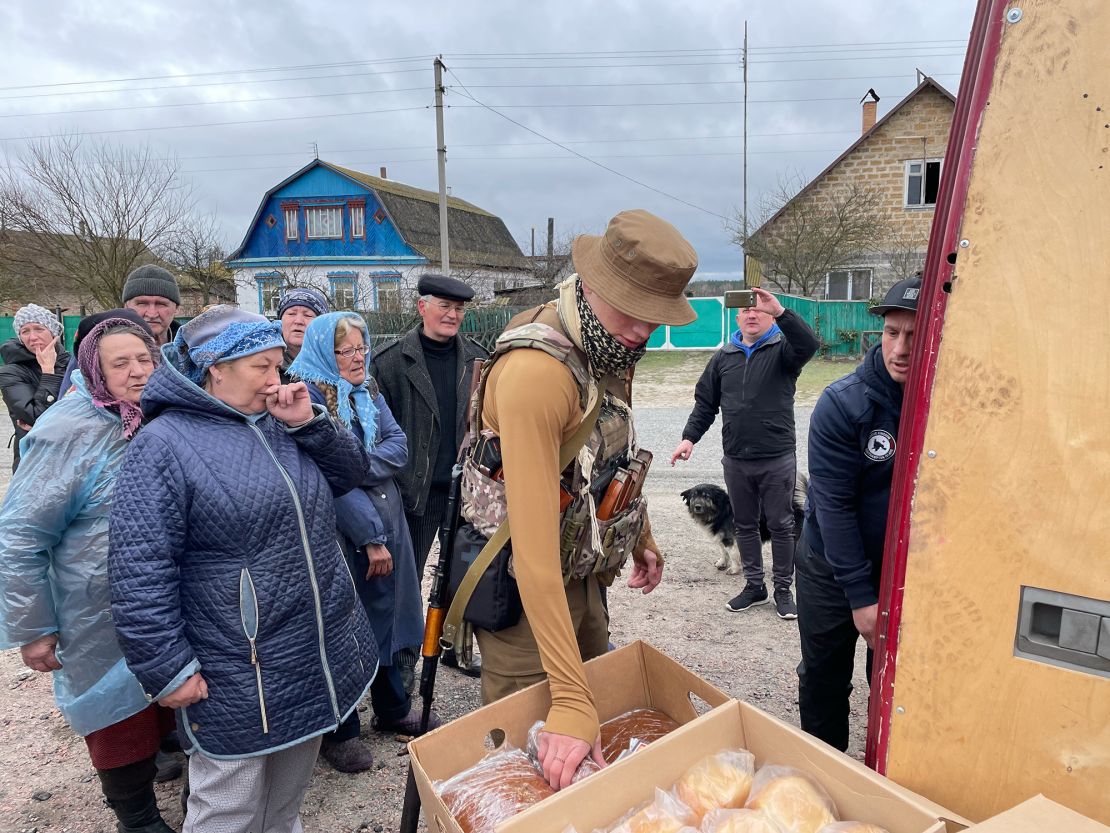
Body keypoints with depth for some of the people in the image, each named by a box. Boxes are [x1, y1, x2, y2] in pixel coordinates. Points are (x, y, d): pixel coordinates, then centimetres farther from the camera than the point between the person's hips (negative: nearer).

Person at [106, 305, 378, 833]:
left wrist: (308, 423, -8)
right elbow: (140, 573, -17)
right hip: (236, 682, -6)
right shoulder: (165, 444, -15)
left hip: (321, 657, 7)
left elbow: (353, 472, 7)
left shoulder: (280, 425, 7)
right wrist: (168, 669, -17)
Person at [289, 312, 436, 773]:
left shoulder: (368, 390, 9)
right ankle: (339, 731, 25)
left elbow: (398, 445, 1)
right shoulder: (308, 397, -14)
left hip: (387, 523, 7)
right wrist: (371, 537, -18)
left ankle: (393, 708, 38)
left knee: (385, 614, 19)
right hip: (342, 532, -7)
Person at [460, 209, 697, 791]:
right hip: (523, 589, -8)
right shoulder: (535, 370, -32)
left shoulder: (610, 349, -3)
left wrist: (641, 538, 22)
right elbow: (534, 546, -35)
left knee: (599, 701, 24)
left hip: (583, 578, 9)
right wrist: (571, 698, -34)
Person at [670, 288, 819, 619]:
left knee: (781, 526, 7)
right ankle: (754, 585, 29)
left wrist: (780, 311, -37)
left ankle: (783, 589, 22)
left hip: (778, 459, -4)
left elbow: (809, 344, -27)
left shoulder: (783, 349, -3)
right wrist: (689, 437, -1)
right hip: (736, 461, 4)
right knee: (744, 525, 14)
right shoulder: (723, 357, 8)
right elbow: (705, 403, 11)